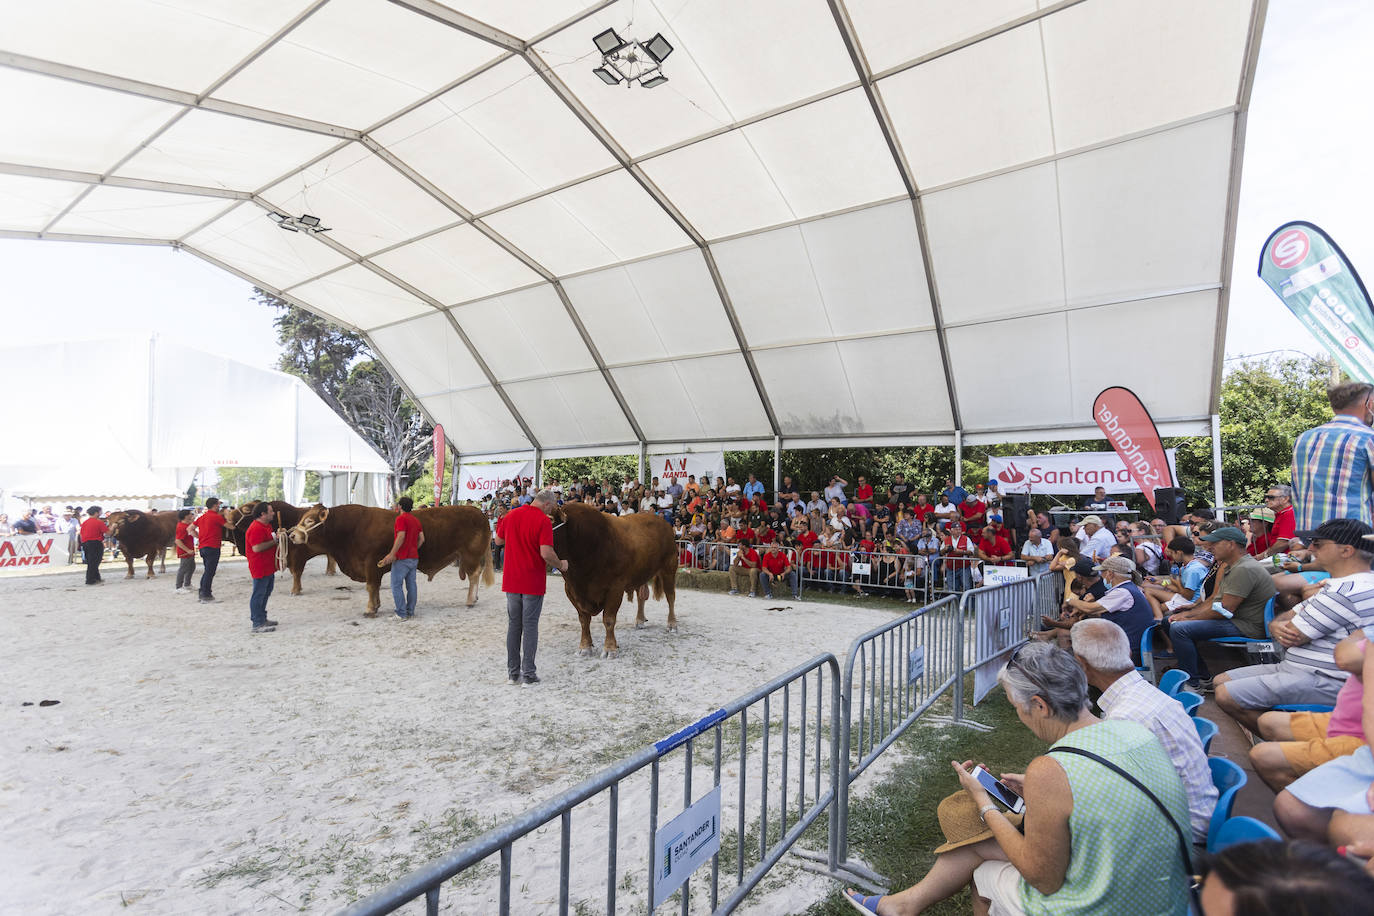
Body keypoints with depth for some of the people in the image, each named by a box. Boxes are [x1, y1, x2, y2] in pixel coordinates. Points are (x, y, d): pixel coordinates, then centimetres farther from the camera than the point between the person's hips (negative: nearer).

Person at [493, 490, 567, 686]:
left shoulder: (511, 515, 5)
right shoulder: (543, 521, -14)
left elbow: (498, 541, 16)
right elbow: (546, 553, -21)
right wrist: (561, 565, -4)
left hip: (511, 581, 5)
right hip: (533, 582, -5)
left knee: (513, 625, 13)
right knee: (530, 626, 2)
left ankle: (513, 672, 19)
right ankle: (528, 674, 7)